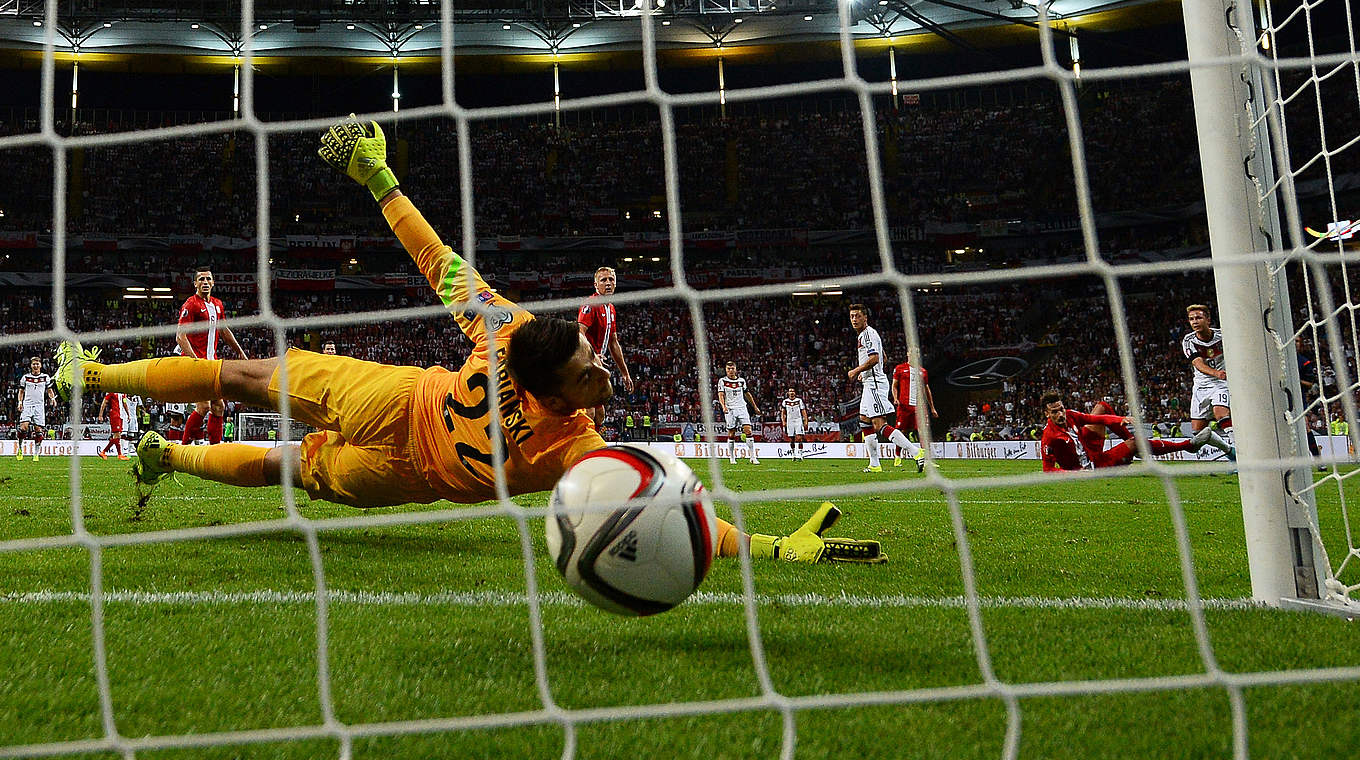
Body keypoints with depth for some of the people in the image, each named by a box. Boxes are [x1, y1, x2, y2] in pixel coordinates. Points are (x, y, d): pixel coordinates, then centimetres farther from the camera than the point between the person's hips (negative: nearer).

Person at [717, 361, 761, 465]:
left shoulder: (741, 380, 10)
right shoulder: (722, 381, 1)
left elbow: (747, 394, 22)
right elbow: (721, 395, -8)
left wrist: (755, 407, 27)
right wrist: (724, 406, -26)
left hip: (742, 408, 2)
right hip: (730, 410, -2)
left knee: (748, 431, -10)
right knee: (731, 434, -1)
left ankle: (753, 457, -10)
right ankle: (732, 458, 11)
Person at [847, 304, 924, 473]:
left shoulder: (868, 333, -11)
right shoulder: (863, 335, 21)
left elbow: (874, 359, -22)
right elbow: (883, 358, 30)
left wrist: (856, 371, -11)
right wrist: (862, 373, 24)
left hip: (875, 383, -11)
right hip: (870, 383, 11)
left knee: (880, 425, -18)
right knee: (865, 422, 13)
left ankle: (916, 452, -24)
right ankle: (874, 465, 14)